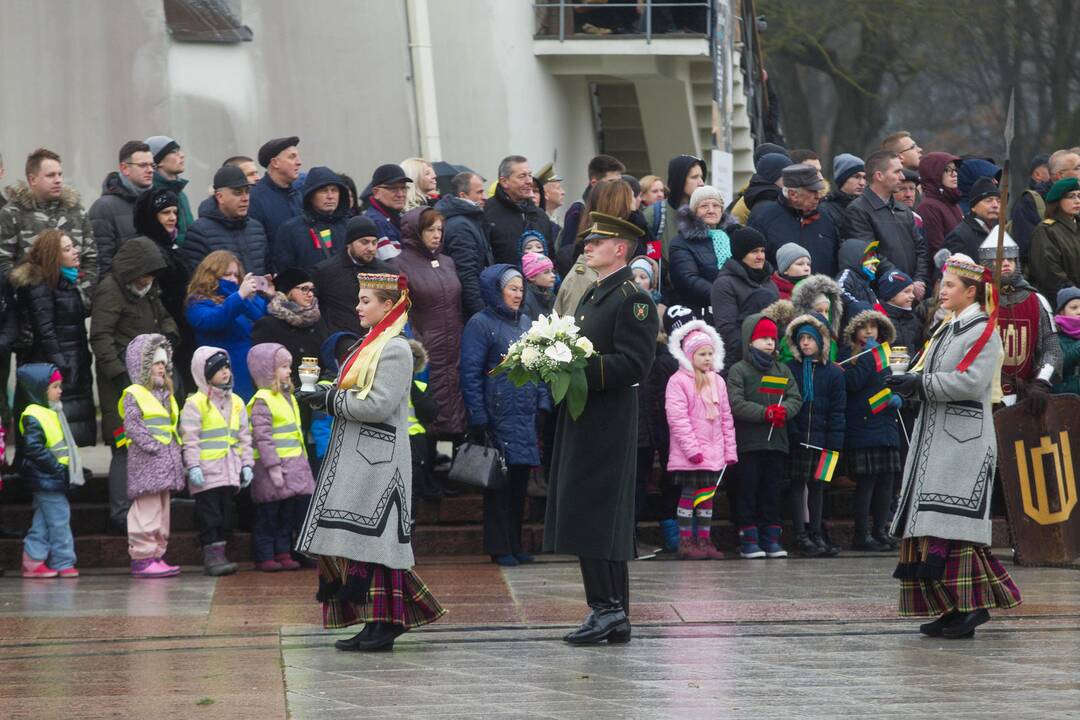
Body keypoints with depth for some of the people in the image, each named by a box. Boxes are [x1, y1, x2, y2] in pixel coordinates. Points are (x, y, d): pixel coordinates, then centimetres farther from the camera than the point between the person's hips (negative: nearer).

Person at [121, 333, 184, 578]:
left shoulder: (165, 395, 20)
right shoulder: (134, 395, -7)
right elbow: (132, 426, -15)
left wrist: (175, 449, 10)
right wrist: (152, 446, -21)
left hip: (165, 462, 9)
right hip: (146, 462, -9)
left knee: (162, 510, 11)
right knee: (147, 509, -11)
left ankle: (157, 554, 16)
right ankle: (142, 557, -10)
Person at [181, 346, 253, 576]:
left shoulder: (236, 402, 14)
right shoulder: (196, 404, -5)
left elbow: (244, 436, 17)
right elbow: (190, 438, -10)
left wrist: (247, 464, 10)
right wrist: (193, 466, -16)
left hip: (230, 471, 6)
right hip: (207, 469, -6)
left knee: (227, 512, 8)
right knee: (209, 513, -6)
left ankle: (219, 553, 15)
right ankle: (211, 555, -6)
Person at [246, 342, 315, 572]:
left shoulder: (287, 397, 16)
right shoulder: (263, 401, -14)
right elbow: (262, 437, -19)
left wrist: (301, 461, 23)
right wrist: (273, 467, -23)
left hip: (293, 464, 9)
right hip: (272, 466, -9)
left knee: (288, 514, 12)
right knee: (267, 516, -2)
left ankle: (283, 553, 18)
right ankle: (264, 556, 3)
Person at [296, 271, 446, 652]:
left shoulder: (396, 350, -11)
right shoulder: (371, 345, 18)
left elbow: (379, 405, -19)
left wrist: (331, 400, -11)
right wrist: (324, 396, 6)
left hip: (377, 461, -10)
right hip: (355, 459, 10)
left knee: (372, 537, -9)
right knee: (352, 541, 7)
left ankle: (384, 625, -6)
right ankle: (374, 623, 10)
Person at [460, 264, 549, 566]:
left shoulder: (525, 323, 15)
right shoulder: (481, 324, -6)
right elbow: (470, 373, -10)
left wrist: (543, 403, 9)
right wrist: (478, 418, -14)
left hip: (526, 416, 6)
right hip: (498, 415, -6)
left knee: (519, 482, 9)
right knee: (499, 484, -2)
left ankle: (515, 545, 16)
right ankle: (499, 547, 4)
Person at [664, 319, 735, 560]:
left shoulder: (717, 381, 13)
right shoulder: (678, 381, -7)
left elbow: (726, 418, 16)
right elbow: (677, 418, -13)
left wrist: (730, 450, 10)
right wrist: (692, 448, -17)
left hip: (713, 452, 6)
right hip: (689, 454, -6)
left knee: (708, 495, 8)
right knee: (688, 494, -4)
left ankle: (705, 540, 13)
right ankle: (685, 541, 0)